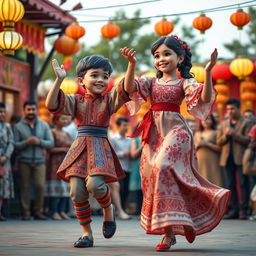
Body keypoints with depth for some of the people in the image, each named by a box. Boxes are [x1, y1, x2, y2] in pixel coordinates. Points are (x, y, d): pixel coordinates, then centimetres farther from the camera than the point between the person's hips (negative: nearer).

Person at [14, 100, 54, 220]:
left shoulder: (44, 125, 11)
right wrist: (26, 142, -17)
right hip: (24, 161, -1)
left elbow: (51, 143, 5)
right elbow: (15, 145, -2)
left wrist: (39, 142, -11)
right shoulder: (18, 126, 5)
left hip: (39, 161, 1)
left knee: (40, 186, -8)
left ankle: (38, 211, 3)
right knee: (25, 187, -1)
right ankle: (26, 212, 5)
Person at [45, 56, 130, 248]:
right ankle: (87, 233, 8)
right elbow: (51, 104, -5)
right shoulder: (76, 101, 8)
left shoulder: (109, 100, 6)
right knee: (77, 191, -7)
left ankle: (108, 209, 10)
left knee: (95, 184, -24)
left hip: (100, 148, -2)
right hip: (80, 149, 2)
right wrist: (59, 80, -12)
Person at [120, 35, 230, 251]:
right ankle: (170, 230, 8)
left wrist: (208, 72, -21)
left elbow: (205, 97, -12)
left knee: (162, 166, -26)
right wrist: (132, 64, -14)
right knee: (151, 174, -2)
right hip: (154, 132, 5)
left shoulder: (184, 83, 4)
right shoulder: (151, 82, 14)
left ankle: (169, 229, -16)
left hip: (175, 130, -5)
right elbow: (129, 88, -2)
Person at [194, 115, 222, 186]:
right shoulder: (197, 134, 19)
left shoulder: (215, 133, 5)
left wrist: (207, 144, -10)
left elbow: (219, 148, -5)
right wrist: (198, 145, -3)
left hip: (211, 162, -3)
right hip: (199, 161, 3)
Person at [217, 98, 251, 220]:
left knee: (243, 184, -4)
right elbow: (219, 142, 12)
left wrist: (234, 134, -14)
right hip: (227, 159, 4)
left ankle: (244, 210, -2)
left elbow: (248, 140, -7)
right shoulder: (223, 124, 18)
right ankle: (233, 210, 6)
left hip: (241, 158, -4)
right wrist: (226, 135, -6)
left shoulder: (245, 123, 4)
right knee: (230, 185, 3)